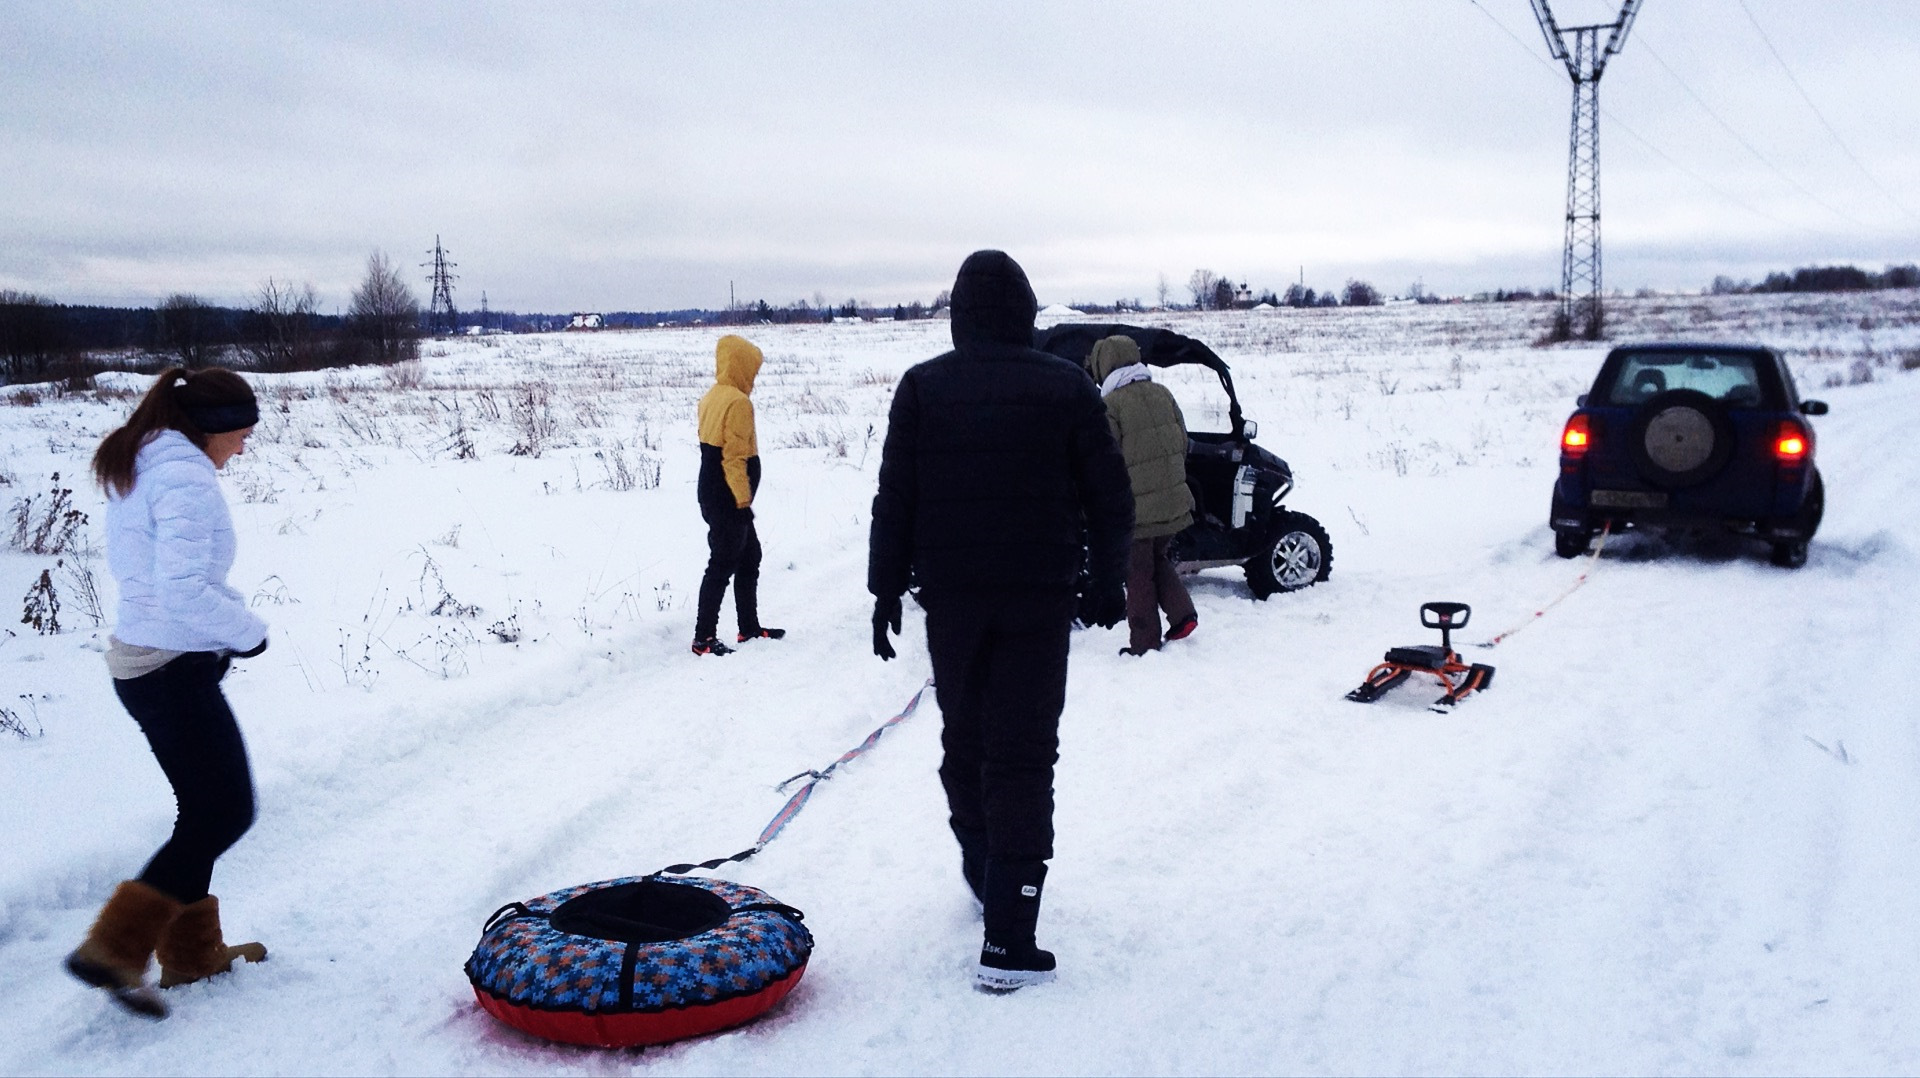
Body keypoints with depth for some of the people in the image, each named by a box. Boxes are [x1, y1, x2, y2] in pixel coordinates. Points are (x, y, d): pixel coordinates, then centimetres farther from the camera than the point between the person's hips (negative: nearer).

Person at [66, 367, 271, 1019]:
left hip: (136, 659, 10)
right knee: (228, 813, 0)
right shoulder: (186, 478, -19)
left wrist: (225, 622, 10)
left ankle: (191, 951, 28)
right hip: (177, 670, -10)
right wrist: (248, 630, -11)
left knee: (203, 810, 19)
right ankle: (116, 949, 2)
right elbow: (184, 590, -28)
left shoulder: (134, 468, 12)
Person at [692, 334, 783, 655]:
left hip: (713, 495, 10)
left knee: (749, 557, 18)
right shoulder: (738, 402, -17)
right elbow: (735, 457, -22)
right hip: (728, 502, -10)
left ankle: (749, 627, 26)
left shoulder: (712, 397, 12)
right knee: (723, 564, -4)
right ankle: (703, 638, 0)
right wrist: (743, 501, -18)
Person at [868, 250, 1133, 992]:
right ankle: (1007, 942, -5)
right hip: (1039, 597, -1)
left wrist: (887, 589, 7)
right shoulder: (1066, 387, -2)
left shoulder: (922, 387, 0)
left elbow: (894, 500, 0)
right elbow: (1110, 499, 1)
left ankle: (983, 875, 35)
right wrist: (1107, 583, 12)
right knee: (1023, 755, -1)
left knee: (964, 739, 19)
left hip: (950, 597, 2)